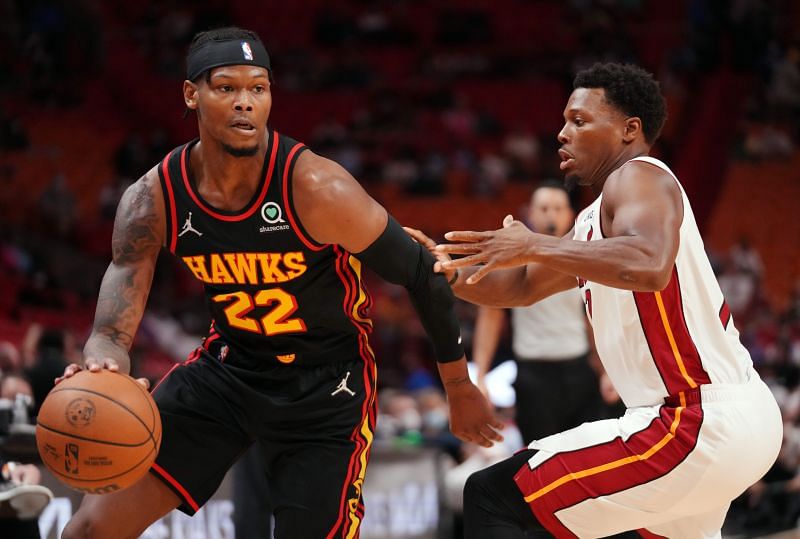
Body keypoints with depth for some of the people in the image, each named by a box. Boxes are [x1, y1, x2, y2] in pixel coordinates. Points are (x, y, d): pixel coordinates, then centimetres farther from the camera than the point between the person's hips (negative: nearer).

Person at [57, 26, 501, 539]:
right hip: (228, 365, 3)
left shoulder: (315, 188, -26)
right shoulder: (153, 200, -15)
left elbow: (422, 274, -13)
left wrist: (460, 388, -2)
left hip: (328, 387, -3)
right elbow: (112, 332, -15)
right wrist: (102, 363, -41)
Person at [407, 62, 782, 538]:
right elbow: (523, 286, 26)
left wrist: (535, 246, -25)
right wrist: (451, 271, 8)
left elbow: (649, 266, -30)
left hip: (700, 424, -11)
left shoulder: (638, 177, -9)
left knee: (495, 500, -10)